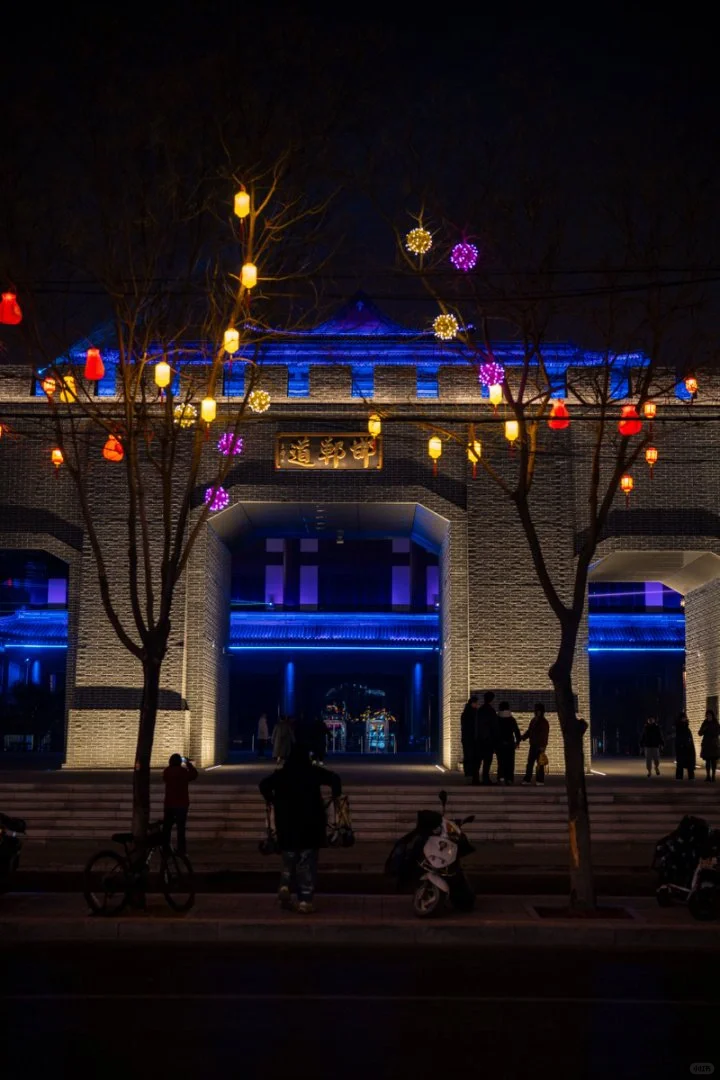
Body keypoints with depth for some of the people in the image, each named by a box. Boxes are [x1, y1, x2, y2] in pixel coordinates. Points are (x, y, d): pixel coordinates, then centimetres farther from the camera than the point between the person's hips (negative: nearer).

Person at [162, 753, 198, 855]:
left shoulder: (167, 771, -4)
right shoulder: (183, 771, -12)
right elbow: (194, 775, 5)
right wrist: (188, 763, 14)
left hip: (169, 803, 3)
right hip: (182, 804, -3)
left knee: (166, 827, 12)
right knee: (181, 828, 2)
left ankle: (164, 848, 12)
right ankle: (181, 850, 1)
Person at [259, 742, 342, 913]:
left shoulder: (281, 774, 3)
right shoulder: (313, 772, -2)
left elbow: (264, 784, -5)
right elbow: (335, 779, -11)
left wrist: (271, 800, 8)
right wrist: (335, 796, 5)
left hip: (286, 825, 2)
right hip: (310, 824, -2)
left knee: (289, 860, 18)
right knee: (307, 863, 1)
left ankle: (285, 887, -4)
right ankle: (305, 900, -4)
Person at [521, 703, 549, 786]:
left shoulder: (544, 722, -8)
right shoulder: (533, 721, 13)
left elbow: (545, 735, -12)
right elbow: (529, 731, 18)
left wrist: (543, 746, -17)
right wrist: (523, 737, 4)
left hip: (540, 746, -7)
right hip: (533, 745, 7)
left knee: (540, 763, -3)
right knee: (530, 763, 6)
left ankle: (540, 780, 2)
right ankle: (527, 779, 9)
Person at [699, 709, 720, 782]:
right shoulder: (704, 723, 8)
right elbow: (700, 733, 6)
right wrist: (703, 729, -12)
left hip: (714, 745, -2)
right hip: (706, 745, 2)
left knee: (713, 761, -5)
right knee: (707, 761, 2)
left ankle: (713, 776, -6)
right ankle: (708, 776, 6)